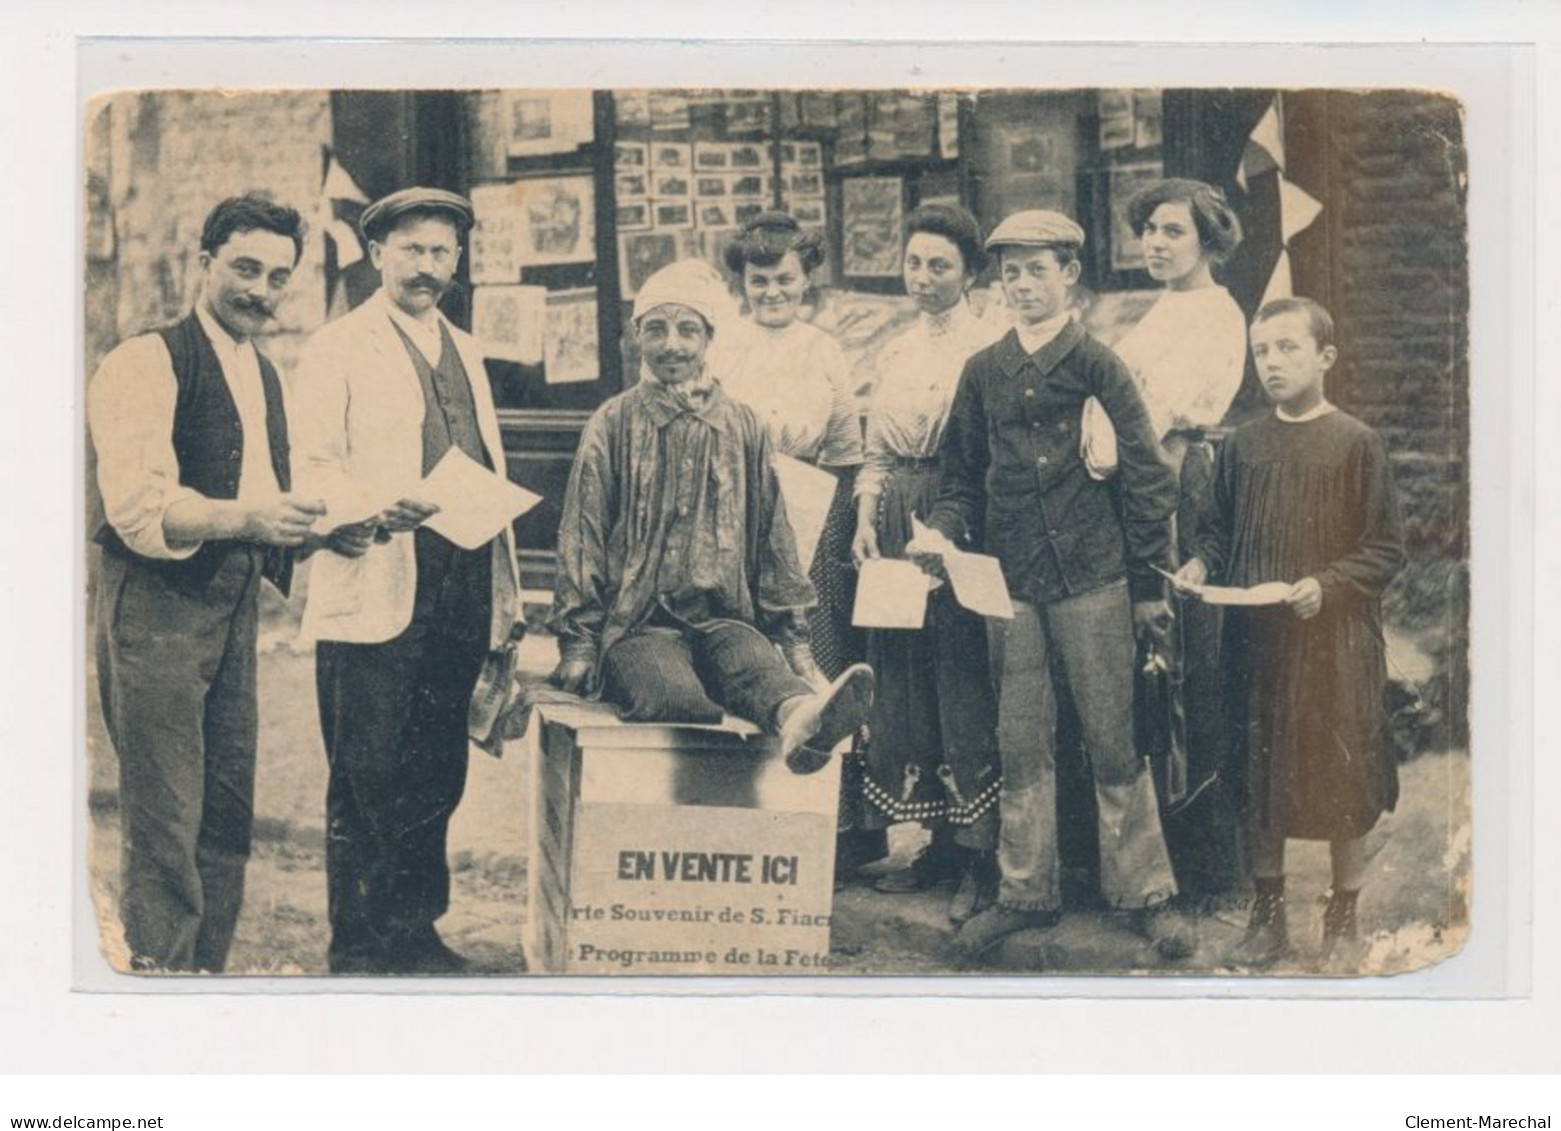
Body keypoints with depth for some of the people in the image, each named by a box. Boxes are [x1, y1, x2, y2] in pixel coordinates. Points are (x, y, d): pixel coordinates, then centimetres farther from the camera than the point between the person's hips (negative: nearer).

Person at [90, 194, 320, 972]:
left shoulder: (266, 377, 18)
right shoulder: (147, 362, -9)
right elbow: (138, 508, -19)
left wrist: (315, 523, 6)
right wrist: (245, 518, -32)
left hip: (234, 603, 8)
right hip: (157, 605, -8)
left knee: (229, 810, 13)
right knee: (164, 820, -5)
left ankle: (208, 967, 24)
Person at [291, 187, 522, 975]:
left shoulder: (465, 352, 20)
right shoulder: (337, 349, 1)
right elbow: (313, 471, -7)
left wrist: (507, 589, 15)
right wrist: (374, 507, -27)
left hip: (462, 594, 6)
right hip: (376, 593, -6)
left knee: (437, 777, 11)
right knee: (367, 782, -3)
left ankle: (415, 932, 23)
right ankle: (358, 950, 8)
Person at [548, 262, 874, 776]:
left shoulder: (742, 426, 17)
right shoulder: (613, 425, 10)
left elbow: (772, 535, 21)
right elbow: (581, 537, 9)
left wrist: (793, 638, 17)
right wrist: (577, 641, 3)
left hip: (725, 615, 0)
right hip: (638, 622, 0)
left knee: (757, 661, -38)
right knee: (678, 696, -37)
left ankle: (799, 716, -69)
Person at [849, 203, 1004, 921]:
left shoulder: (986, 349, -5)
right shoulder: (896, 353, 16)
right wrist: (866, 519, 5)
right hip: (898, 521, 7)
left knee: (963, 679, -7)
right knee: (901, 675, 7)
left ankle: (978, 858, 0)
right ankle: (932, 842, 16)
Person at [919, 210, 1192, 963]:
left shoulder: (1096, 364, -1)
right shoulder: (983, 372, 10)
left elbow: (1145, 477, -1)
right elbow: (962, 476, 17)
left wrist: (1149, 585, -3)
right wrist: (942, 531, -3)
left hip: (1091, 578, -3)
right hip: (1010, 580, 4)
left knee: (1112, 739, 1)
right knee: (1021, 744, 8)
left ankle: (1145, 893, 12)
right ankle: (1026, 892, 18)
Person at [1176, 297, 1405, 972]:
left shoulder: (1356, 443, -6)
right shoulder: (1243, 446, 6)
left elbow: (1385, 551, -6)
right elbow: (1219, 529, 16)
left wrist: (1326, 585, -19)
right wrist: (1200, 565, -3)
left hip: (1334, 640, -4)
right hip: (1255, 638, 4)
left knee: (1340, 778, 3)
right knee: (1260, 776, 10)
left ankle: (1343, 923, 18)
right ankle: (1268, 915, 24)